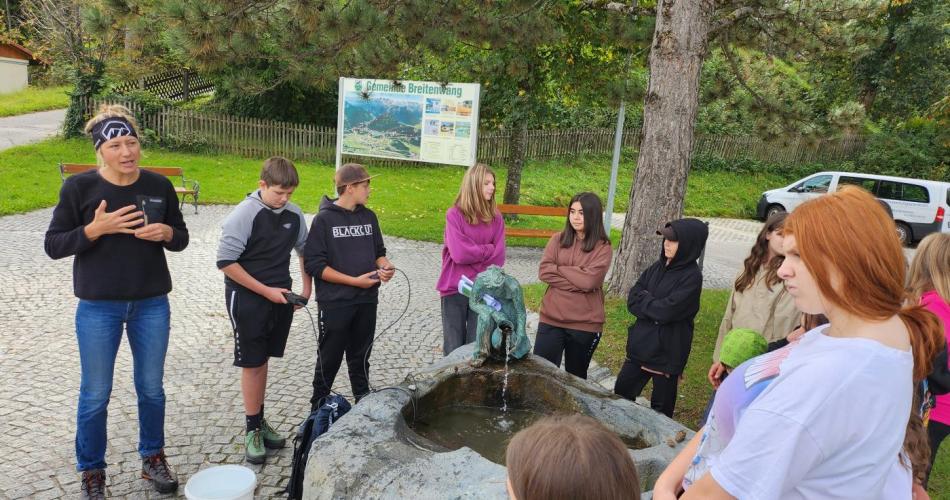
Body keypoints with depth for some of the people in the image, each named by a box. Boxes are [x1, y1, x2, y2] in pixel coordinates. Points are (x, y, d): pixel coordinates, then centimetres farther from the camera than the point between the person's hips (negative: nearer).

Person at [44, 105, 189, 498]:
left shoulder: (160, 186, -2)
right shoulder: (79, 187, -8)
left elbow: (181, 239, 6)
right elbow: (53, 245, -6)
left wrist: (165, 232, -16)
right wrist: (95, 229, -22)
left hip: (152, 305, 2)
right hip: (98, 308, -2)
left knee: (151, 388, 14)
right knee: (95, 395, 9)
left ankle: (153, 458, 34)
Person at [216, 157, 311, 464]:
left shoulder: (294, 214, 0)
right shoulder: (245, 214, -17)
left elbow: (304, 249, 16)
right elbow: (226, 261, -18)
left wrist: (306, 287, 8)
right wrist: (265, 291, -17)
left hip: (281, 297, 5)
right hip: (247, 299, -5)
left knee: (262, 360, 17)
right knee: (252, 364, 4)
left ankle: (259, 419, 30)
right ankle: (252, 429, 18)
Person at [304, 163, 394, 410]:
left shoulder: (369, 216, 6)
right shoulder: (324, 219, -10)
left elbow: (378, 251, 16)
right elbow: (314, 264, -14)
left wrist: (385, 266, -8)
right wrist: (355, 281, -18)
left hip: (366, 301, 5)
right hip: (335, 304, -4)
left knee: (361, 357, 17)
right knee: (330, 359, 9)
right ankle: (318, 408, 27)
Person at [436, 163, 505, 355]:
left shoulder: (496, 217, 3)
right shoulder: (454, 214, -8)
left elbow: (498, 257, -3)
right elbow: (459, 253, -16)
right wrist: (487, 249, -6)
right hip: (455, 289, -2)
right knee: (453, 349, 8)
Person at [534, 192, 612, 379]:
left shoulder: (603, 248, -4)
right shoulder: (558, 240, 5)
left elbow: (589, 281, -18)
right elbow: (544, 272, -7)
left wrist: (559, 268, -7)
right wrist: (577, 282, -13)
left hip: (585, 324, -2)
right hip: (551, 319, 2)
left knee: (576, 377, 15)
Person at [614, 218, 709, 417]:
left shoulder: (692, 276, -16)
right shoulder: (658, 267, 5)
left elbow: (666, 311, -24)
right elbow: (632, 300, 1)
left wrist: (644, 299, -8)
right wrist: (655, 305, -16)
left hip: (667, 352, -7)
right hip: (641, 345, 7)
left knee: (661, 408, 11)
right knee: (621, 393, 16)